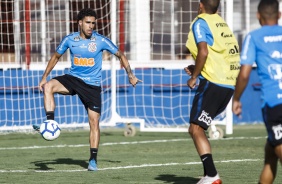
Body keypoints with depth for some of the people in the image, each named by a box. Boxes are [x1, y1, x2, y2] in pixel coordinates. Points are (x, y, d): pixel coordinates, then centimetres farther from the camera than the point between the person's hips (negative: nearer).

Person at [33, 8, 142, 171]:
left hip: (92, 85, -1)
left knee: (94, 121, -4)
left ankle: (93, 160, 6)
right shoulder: (69, 40, -3)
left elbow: (121, 55, 4)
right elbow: (56, 57, 13)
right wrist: (45, 77, 8)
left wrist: (130, 75, -2)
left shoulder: (101, 41, -8)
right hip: (73, 79, 1)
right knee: (48, 86, -27)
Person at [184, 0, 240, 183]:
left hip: (213, 83, -9)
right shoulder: (222, 23, 19)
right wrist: (198, 69, 20)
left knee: (196, 129, -9)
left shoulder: (200, 22, -5)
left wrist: (194, 76, -8)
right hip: (229, 84, 9)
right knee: (198, 128, 19)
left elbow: (203, 52, -19)